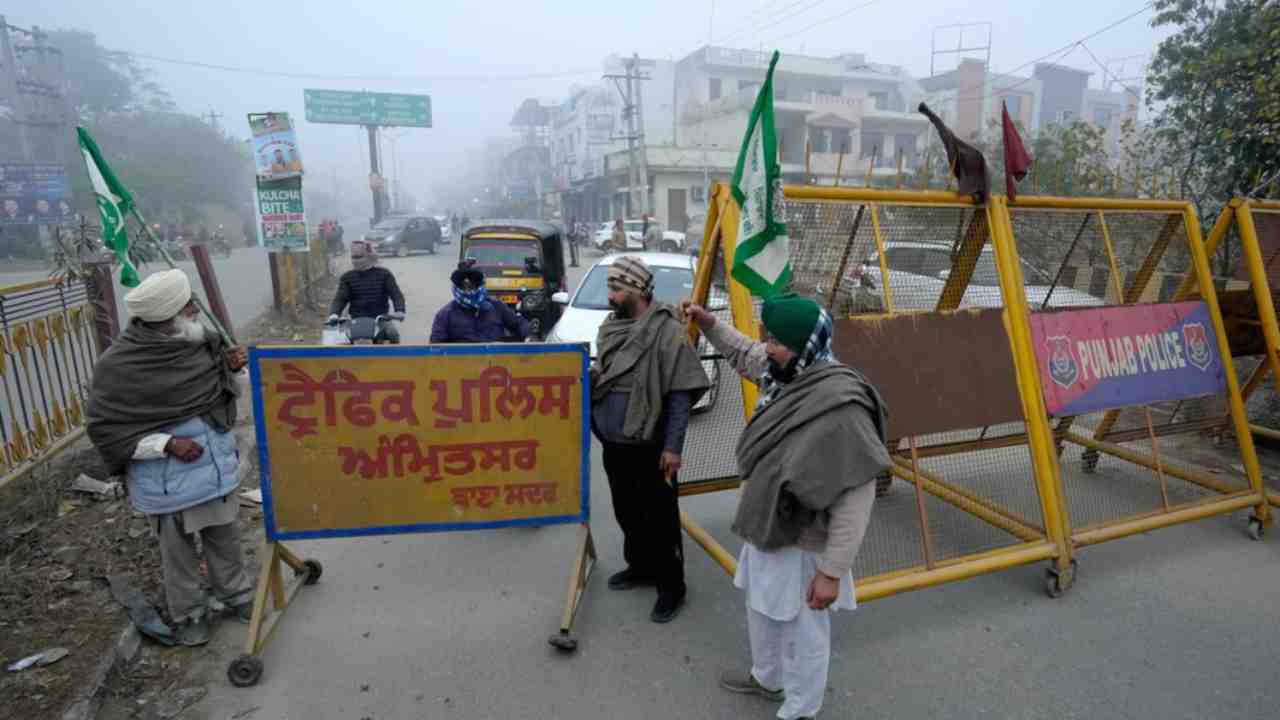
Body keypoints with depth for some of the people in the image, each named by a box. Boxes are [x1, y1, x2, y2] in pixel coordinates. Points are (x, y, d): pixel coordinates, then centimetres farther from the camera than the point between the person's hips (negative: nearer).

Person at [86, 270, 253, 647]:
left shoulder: (196, 341, -5)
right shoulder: (118, 365, -19)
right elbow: (104, 429, -14)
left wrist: (230, 368, -11)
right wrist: (167, 443, -23)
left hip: (216, 466, 5)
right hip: (167, 481, -4)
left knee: (225, 538, 20)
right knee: (178, 551, 14)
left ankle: (237, 594, 40)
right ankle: (188, 614, 35)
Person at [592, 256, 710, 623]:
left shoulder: (667, 330, -17)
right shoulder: (611, 327, 6)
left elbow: (680, 395, -17)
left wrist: (672, 446, -18)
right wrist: (588, 376, -6)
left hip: (650, 447, -7)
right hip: (613, 444, 7)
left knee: (660, 518, 6)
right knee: (626, 513, 21)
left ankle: (671, 586, 22)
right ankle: (640, 566, 42)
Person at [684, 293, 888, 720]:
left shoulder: (841, 405, -30)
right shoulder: (788, 378, -3)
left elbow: (854, 501, -27)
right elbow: (745, 355, 21)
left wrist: (832, 571, -23)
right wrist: (709, 324, 11)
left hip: (803, 547, -9)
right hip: (767, 534, 9)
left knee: (803, 634, 14)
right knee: (762, 611, 28)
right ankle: (767, 679, 54)